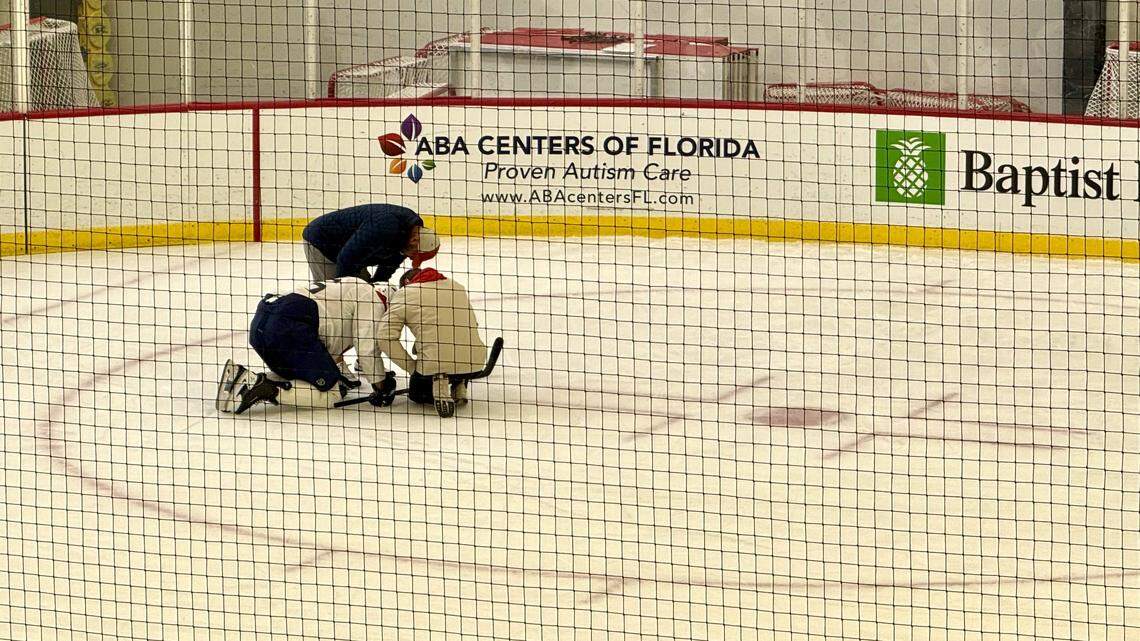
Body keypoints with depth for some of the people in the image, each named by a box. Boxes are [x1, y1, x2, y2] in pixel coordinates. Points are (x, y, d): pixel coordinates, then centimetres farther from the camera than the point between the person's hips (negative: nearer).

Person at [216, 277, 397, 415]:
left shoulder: (351, 287, 35)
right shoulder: (372, 298, 6)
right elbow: (367, 346, 0)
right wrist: (381, 387, 9)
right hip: (289, 328, -9)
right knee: (332, 391, -5)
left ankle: (243, 379, 4)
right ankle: (268, 390, -21)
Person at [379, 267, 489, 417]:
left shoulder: (404, 294, 6)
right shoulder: (457, 286, 18)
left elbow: (385, 336, -4)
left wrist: (411, 367, 4)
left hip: (433, 363, -4)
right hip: (474, 362, 4)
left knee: (416, 394, 29)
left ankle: (438, 385, -5)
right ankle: (459, 385, 15)